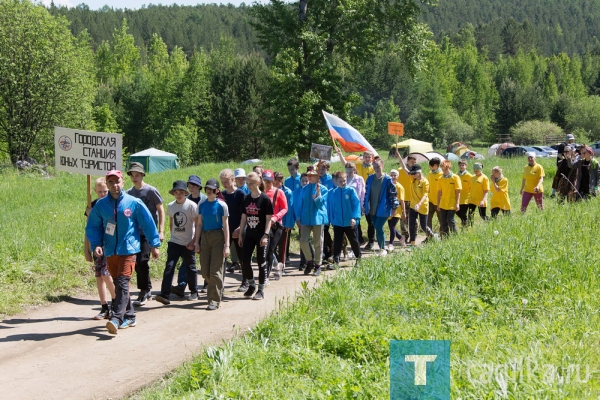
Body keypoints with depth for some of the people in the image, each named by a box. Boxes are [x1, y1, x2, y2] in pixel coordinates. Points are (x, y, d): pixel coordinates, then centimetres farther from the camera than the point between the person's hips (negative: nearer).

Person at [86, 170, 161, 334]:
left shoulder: (134, 203, -3)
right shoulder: (101, 205, 3)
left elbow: (148, 223, 3)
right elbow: (92, 227, 9)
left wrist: (154, 245, 5)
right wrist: (96, 244, -6)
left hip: (128, 249, -4)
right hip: (110, 251, 4)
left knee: (122, 283, -15)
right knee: (118, 284, 12)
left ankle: (116, 318, -21)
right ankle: (129, 316, 25)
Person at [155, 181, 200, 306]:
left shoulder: (191, 205, -10)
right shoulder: (170, 206, 5)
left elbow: (198, 225, -9)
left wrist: (194, 241, -13)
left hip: (188, 243, -3)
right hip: (174, 242, 3)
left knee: (190, 268, 8)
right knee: (169, 267, -9)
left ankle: (194, 292, 27)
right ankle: (165, 295, -13)